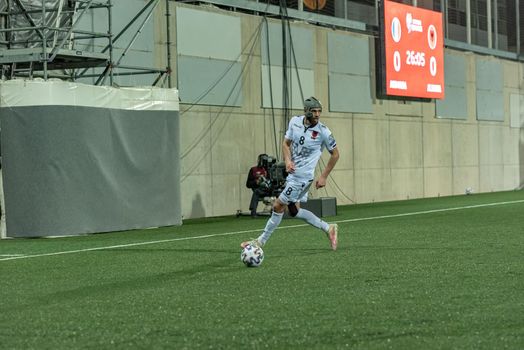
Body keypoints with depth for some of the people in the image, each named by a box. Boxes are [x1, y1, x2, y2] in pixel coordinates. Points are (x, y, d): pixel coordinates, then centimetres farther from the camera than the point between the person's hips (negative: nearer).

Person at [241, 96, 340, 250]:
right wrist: (288, 160, -10)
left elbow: (335, 154, -3)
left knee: (278, 206, -5)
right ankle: (328, 228, 25)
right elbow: (286, 143, 10)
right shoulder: (295, 121, -1)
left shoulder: (323, 132, -15)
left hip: (303, 176, -7)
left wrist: (323, 177, -4)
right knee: (294, 211, 14)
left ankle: (261, 241, 10)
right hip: (293, 173, 7)